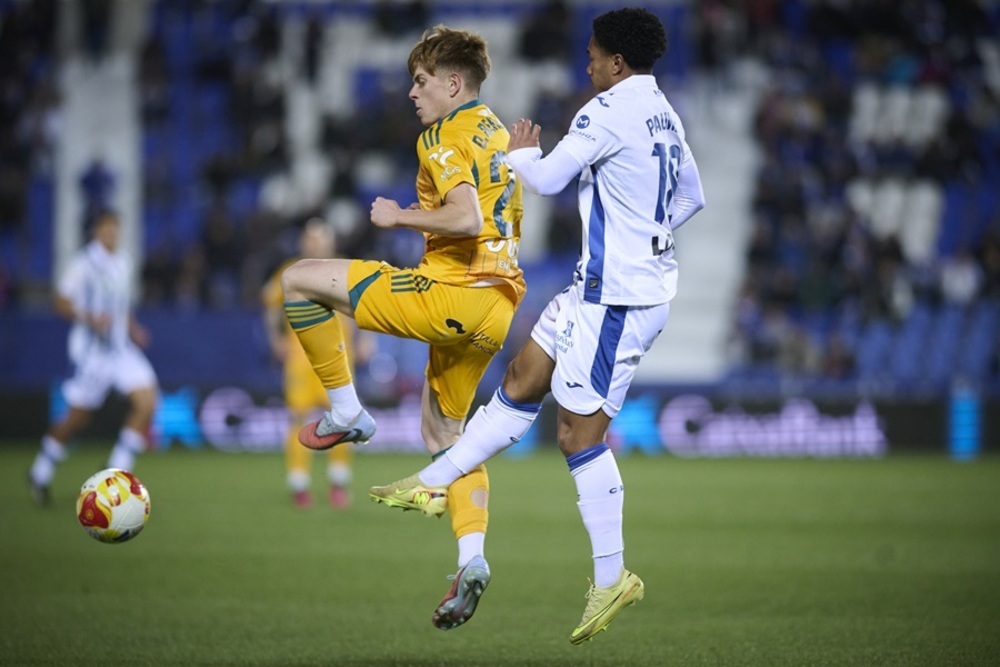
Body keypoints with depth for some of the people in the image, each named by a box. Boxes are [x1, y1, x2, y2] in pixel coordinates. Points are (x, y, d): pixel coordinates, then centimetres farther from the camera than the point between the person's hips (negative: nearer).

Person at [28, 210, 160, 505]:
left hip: (121, 346, 6)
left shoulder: (123, 263, 11)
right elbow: (62, 302, -10)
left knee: (147, 400, -12)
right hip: (91, 349, -6)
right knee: (78, 418, 1)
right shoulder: (83, 264, -10)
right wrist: (90, 319, -24)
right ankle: (41, 472, 24)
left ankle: (118, 470, -2)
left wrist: (132, 328, 10)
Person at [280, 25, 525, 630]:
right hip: (500, 303, 10)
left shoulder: (445, 135, -9)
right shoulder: (499, 134, 20)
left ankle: (347, 411, 3)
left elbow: (466, 218, -24)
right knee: (445, 432, 21)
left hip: (451, 295, -10)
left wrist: (401, 217, -10)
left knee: (301, 280, -4)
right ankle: (472, 561, 5)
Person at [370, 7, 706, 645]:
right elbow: (691, 197, 23)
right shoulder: (664, 114, 12)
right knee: (522, 380, 15)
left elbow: (548, 179, -13)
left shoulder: (609, 110, -16)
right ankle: (436, 484, 23)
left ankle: (612, 577, -2)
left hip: (618, 296, -10)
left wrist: (522, 151, 8)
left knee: (580, 431, -6)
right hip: (604, 283, 10)